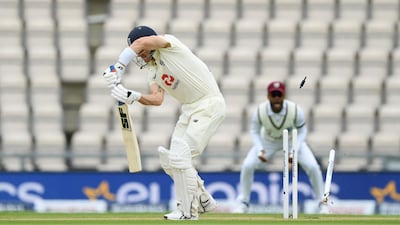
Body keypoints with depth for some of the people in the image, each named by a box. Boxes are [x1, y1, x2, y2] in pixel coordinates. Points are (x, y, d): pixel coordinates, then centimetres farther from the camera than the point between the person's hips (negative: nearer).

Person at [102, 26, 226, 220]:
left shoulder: (168, 45, -13)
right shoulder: (152, 73, 11)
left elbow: (143, 42, -32)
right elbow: (157, 99, -4)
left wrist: (119, 67, -36)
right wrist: (132, 96, -21)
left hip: (209, 104, -9)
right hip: (189, 109, 9)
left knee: (179, 157, -17)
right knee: (170, 160, 7)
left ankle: (188, 210, -8)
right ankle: (203, 201, 23)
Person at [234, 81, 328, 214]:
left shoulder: (295, 110, -32)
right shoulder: (260, 111, -29)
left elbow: (302, 131, -15)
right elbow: (254, 131, -11)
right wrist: (260, 150, -28)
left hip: (293, 140, -1)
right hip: (268, 141, 1)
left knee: (312, 167, -18)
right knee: (247, 166, -15)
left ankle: (323, 204, 0)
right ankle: (243, 203, 5)